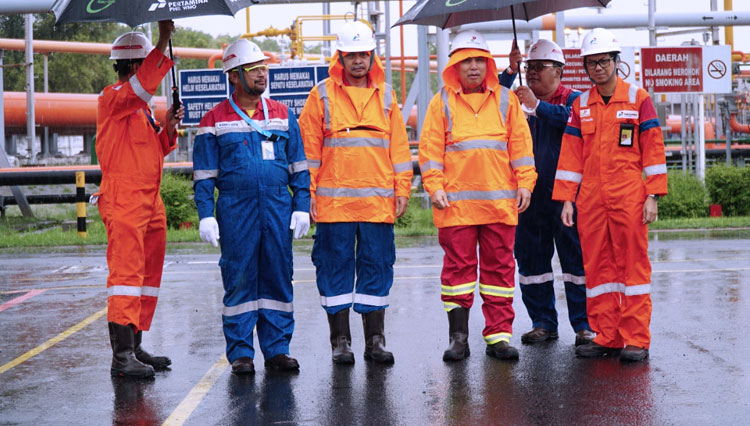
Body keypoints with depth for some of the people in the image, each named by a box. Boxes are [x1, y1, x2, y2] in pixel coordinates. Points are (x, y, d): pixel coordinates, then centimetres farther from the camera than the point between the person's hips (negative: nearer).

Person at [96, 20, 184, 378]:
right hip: (124, 201, -10)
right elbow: (141, 85, -27)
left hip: (150, 201, 10)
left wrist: (168, 128, 6)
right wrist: (164, 42, -33)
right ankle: (121, 356, -16)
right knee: (126, 272, -14)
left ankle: (135, 346, 18)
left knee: (148, 274, 11)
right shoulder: (112, 97, -6)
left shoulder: (141, 106, 22)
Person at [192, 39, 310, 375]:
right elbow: (204, 174, 4)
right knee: (239, 280, 0)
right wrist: (206, 215, -5)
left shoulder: (283, 115, 12)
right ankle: (240, 353, 8)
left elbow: (299, 166, 13)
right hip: (235, 209, -2)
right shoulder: (215, 120, 4)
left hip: (278, 207, 3)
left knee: (278, 277, 4)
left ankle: (277, 349, 13)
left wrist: (301, 206, 5)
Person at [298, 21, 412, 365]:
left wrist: (402, 190, 6)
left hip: (378, 201, 2)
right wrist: (307, 192, -3)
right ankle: (340, 341, 11)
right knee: (336, 267, 2)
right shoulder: (322, 95, 4)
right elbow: (308, 147, 3)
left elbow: (398, 145, 12)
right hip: (333, 201, -2)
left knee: (376, 267, 5)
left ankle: (375, 340, 13)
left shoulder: (385, 95, 12)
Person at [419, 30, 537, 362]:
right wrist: (435, 187, -6)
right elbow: (430, 148, 4)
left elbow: (520, 144, 9)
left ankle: (498, 336, 10)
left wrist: (524, 183, 1)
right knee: (458, 266, 1)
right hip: (456, 201, -1)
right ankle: (458, 337, 8)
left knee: (499, 266, 4)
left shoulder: (506, 100, 10)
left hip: (500, 200, 1)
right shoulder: (442, 103, 6)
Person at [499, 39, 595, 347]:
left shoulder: (573, 99, 2)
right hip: (530, 194, 5)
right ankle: (543, 323, 18)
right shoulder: (520, 100, 15)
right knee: (531, 260, 8)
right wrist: (510, 71, -10)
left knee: (575, 258, -4)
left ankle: (584, 325, 0)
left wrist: (537, 105, -23)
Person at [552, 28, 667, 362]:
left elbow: (653, 150, 0)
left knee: (633, 264, -2)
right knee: (597, 267, 5)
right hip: (590, 199, 4)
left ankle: (636, 340, 1)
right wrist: (566, 200, 5)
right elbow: (570, 156, 12)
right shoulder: (580, 106, 12)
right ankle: (606, 337, 11)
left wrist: (652, 196, -6)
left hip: (629, 197, -4)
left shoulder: (638, 99, 2)